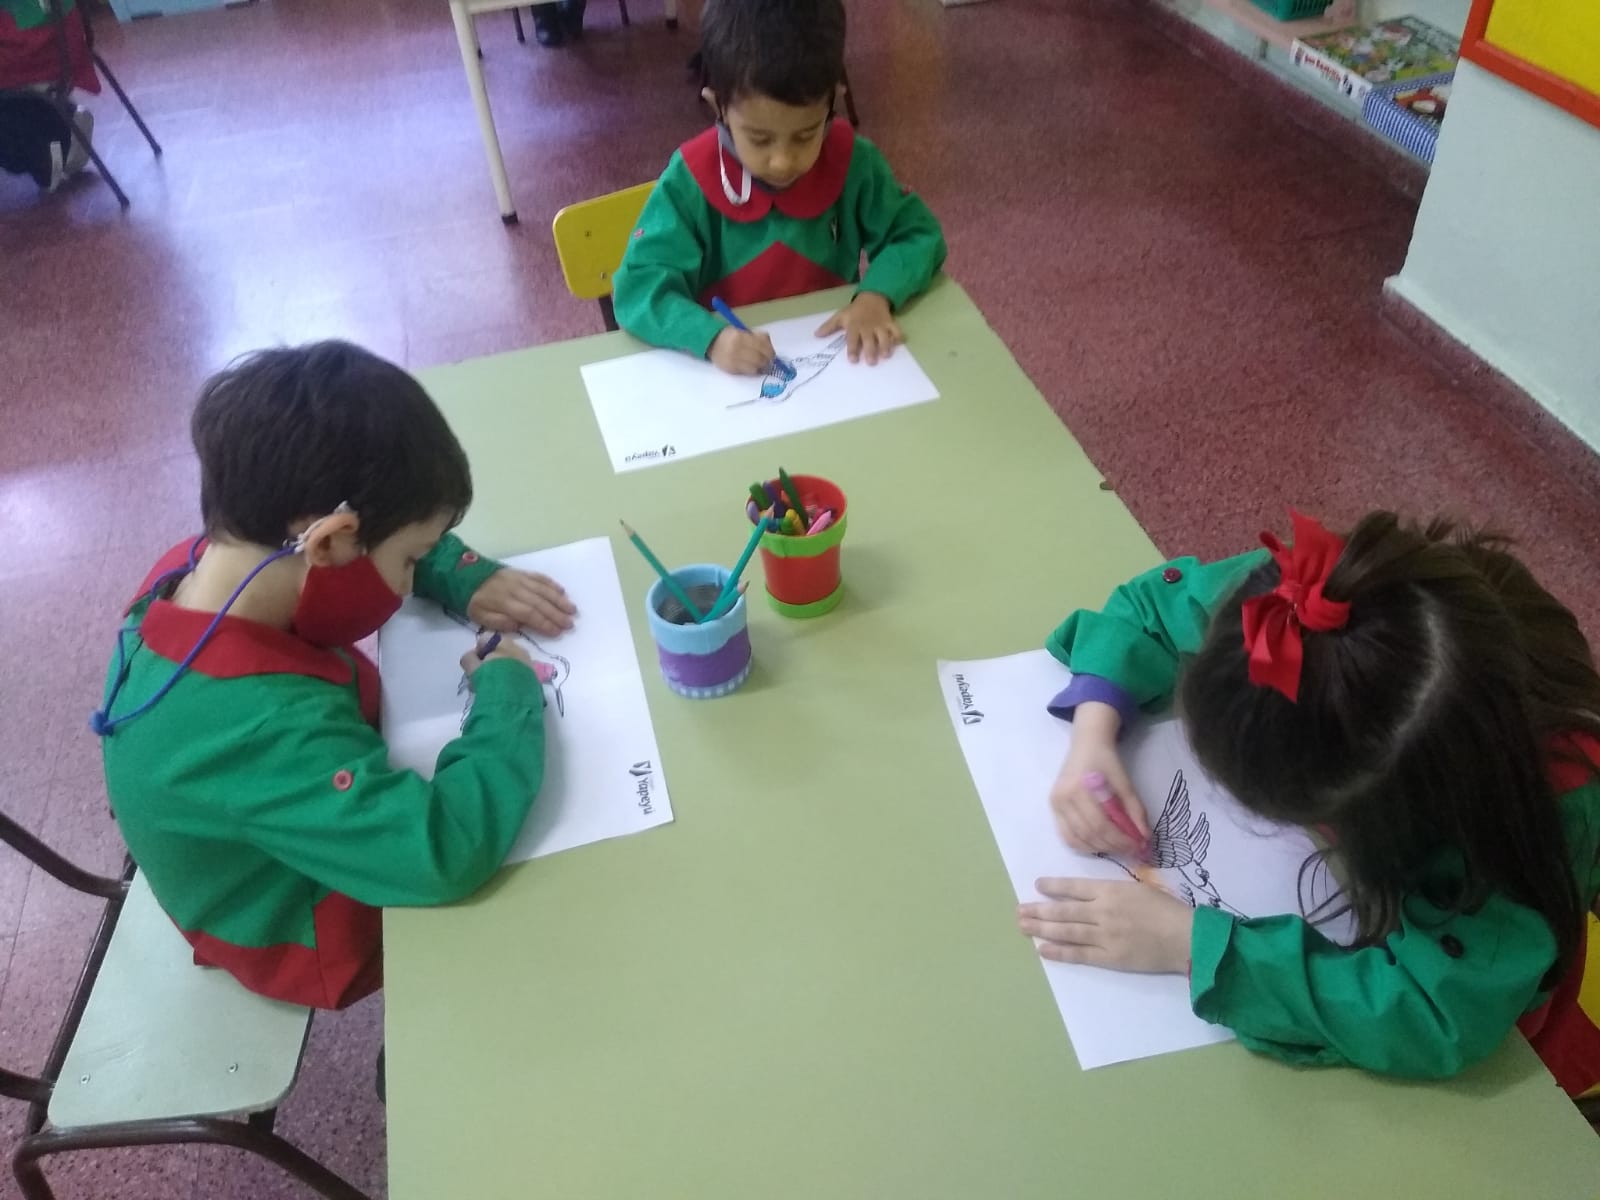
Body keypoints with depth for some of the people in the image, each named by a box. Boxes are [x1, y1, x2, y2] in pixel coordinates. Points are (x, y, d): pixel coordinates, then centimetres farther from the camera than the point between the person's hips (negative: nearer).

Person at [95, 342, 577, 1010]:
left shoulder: (198, 564, -20)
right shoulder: (257, 724, -45)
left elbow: (373, 526, -1)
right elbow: (449, 850, -49)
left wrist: (469, 581, -15)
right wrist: (507, 691, -34)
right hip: (324, 933, -7)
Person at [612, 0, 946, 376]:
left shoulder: (852, 163, -7)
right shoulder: (690, 182, -13)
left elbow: (918, 235, 0)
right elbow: (637, 289, -17)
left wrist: (877, 295, -19)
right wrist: (711, 337, -35)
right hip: (729, 377, -1)